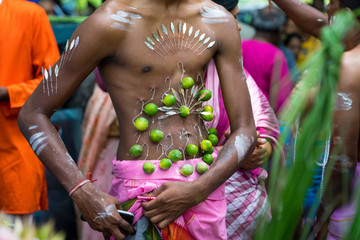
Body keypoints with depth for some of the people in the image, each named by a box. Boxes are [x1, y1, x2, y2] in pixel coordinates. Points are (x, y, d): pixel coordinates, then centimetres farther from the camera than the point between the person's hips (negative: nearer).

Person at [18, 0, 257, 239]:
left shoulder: (221, 22, 2)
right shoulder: (110, 21, -11)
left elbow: (246, 132, 1)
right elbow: (31, 115, -7)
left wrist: (196, 191, -16)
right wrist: (85, 196, -17)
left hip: (203, 188, 4)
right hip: (141, 192, -4)